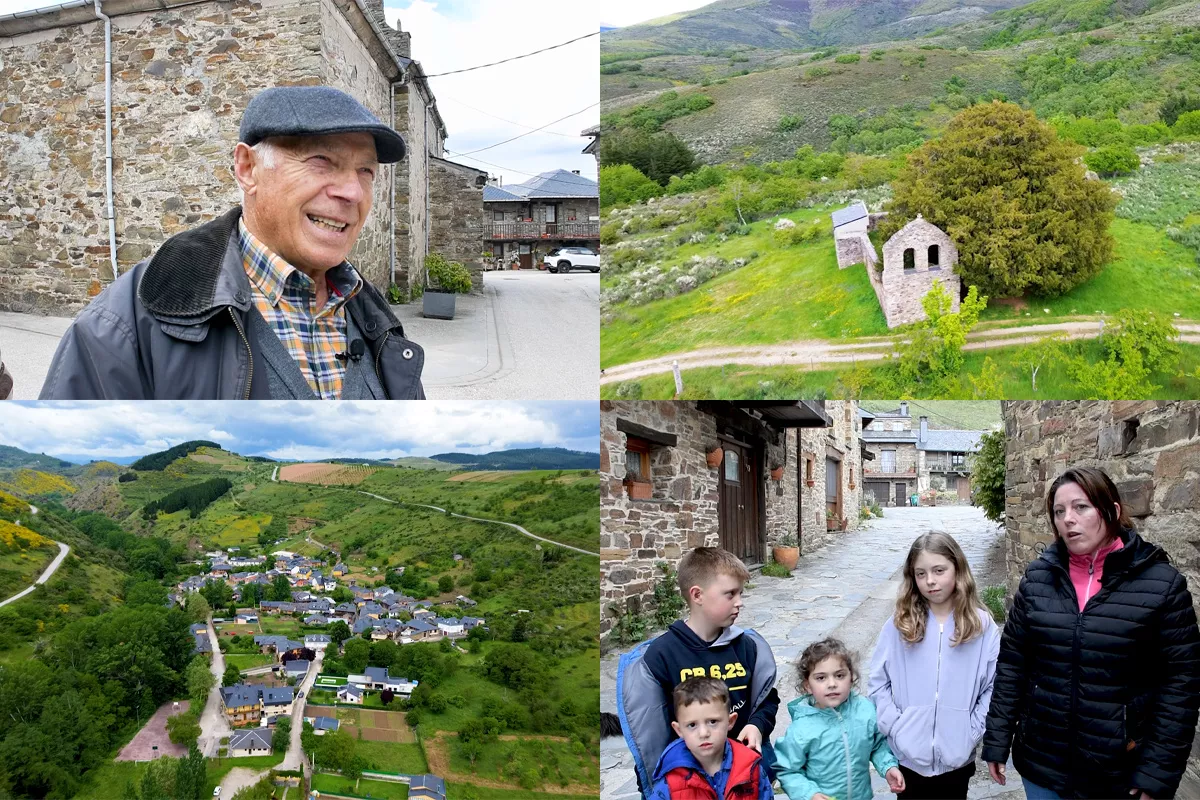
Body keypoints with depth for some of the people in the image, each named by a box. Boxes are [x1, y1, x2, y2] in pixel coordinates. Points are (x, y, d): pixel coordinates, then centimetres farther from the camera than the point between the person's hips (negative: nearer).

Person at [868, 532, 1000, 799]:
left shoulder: (982, 626, -5)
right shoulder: (899, 625, -4)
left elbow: (995, 685, -3)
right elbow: (878, 682, -1)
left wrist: (972, 731, -9)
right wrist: (894, 726, -10)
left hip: (957, 758, 0)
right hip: (908, 756, 0)